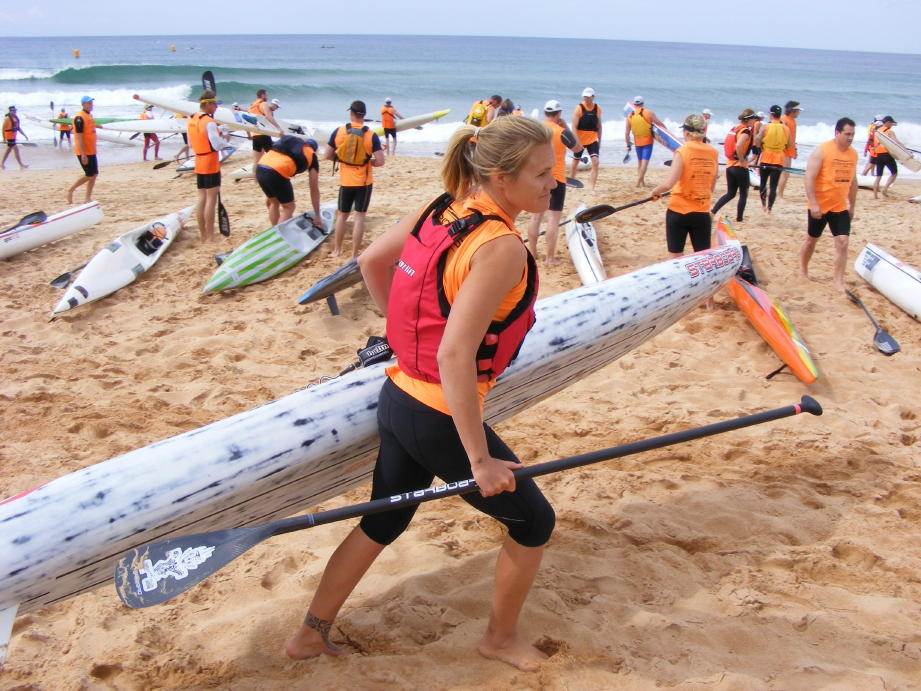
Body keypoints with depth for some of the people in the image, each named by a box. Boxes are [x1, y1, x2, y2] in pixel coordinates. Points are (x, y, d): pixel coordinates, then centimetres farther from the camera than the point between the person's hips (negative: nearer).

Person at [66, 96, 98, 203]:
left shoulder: (90, 115, 12)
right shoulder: (80, 118, -16)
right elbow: (79, 137, -20)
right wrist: (83, 154, -23)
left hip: (91, 151, 9)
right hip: (84, 153, -9)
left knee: (94, 174, 8)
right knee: (90, 175, -6)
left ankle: (88, 198, 13)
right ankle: (71, 190, 10)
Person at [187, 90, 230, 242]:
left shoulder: (192, 120, 9)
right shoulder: (209, 122, -17)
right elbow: (218, 145, -22)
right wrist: (225, 138, -1)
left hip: (199, 164, 8)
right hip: (211, 165, -8)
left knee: (202, 199, 12)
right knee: (211, 199, -3)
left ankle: (203, 235, 17)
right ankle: (210, 237, -2)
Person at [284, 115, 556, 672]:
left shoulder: (440, 210, 1)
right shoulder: (503, 247, -24)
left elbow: (370, 262, 14)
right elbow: (454, 355, -29)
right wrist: (480, 459, -22)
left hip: (399, 398, 8)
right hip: (441, 420, -8)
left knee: (382, 522, 26)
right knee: (533, 521, 15)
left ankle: (312, 634, 40)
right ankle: (501, 636, 35)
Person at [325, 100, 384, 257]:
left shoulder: (338, 132, -7)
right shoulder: (371, 136, -11)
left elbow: (327, 156, -2)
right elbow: (380, 162, -15)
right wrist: (367, 161, 3)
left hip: (346, 182, 2)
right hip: (364, 182, -2)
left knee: (342, 215, 17)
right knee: (360, 216, 4)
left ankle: (337, 249, 25)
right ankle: (355, 254, 4)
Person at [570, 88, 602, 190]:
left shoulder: (597, 108, 2)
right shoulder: (579, 108, -11)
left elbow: (599, 125, 13)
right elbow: (574, 126, -15)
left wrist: (599, 141, 13)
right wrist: (577, 142, -22)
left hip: (592, 139, 2)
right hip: (580, 140, -2)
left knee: (595, 162, -13)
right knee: (575, 163, 10)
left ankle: (592, 187, -12)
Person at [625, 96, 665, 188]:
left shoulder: (630, 116, 0)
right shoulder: (648, 113, -8)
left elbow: (627, 133, 3)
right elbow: (660, 124, -4)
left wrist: (628, 144, 13)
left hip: (637, 142, 4)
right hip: (648, 141, -4)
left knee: (639, 161, 17)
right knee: (645, 161, -4)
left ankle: (642, 182, 21)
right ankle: (638, 182, -12)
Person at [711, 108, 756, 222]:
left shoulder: (734, 129, 11)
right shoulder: (746, 131, -14)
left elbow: (728, 145, 17)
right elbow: (738, 146, -30)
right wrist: (742, 160, -19)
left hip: (730, 165, 8)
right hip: (740, 167, -7)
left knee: (730, 193, 14)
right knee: (743, 194, 8)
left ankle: (712, 212, 1)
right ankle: (739, 218, 12)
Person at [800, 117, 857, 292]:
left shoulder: (853, 154, 5)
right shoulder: (822, 151, -14)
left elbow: (853, 182, 15)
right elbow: (809, 178, -18)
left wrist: (852, 205, 17)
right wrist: (813, 203, -22)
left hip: (840, 207, 4)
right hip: (819, 206, -4)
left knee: (842, 242, -6)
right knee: (812, 239, 13)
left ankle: (839, 281, -1)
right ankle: (803, 271, 34)